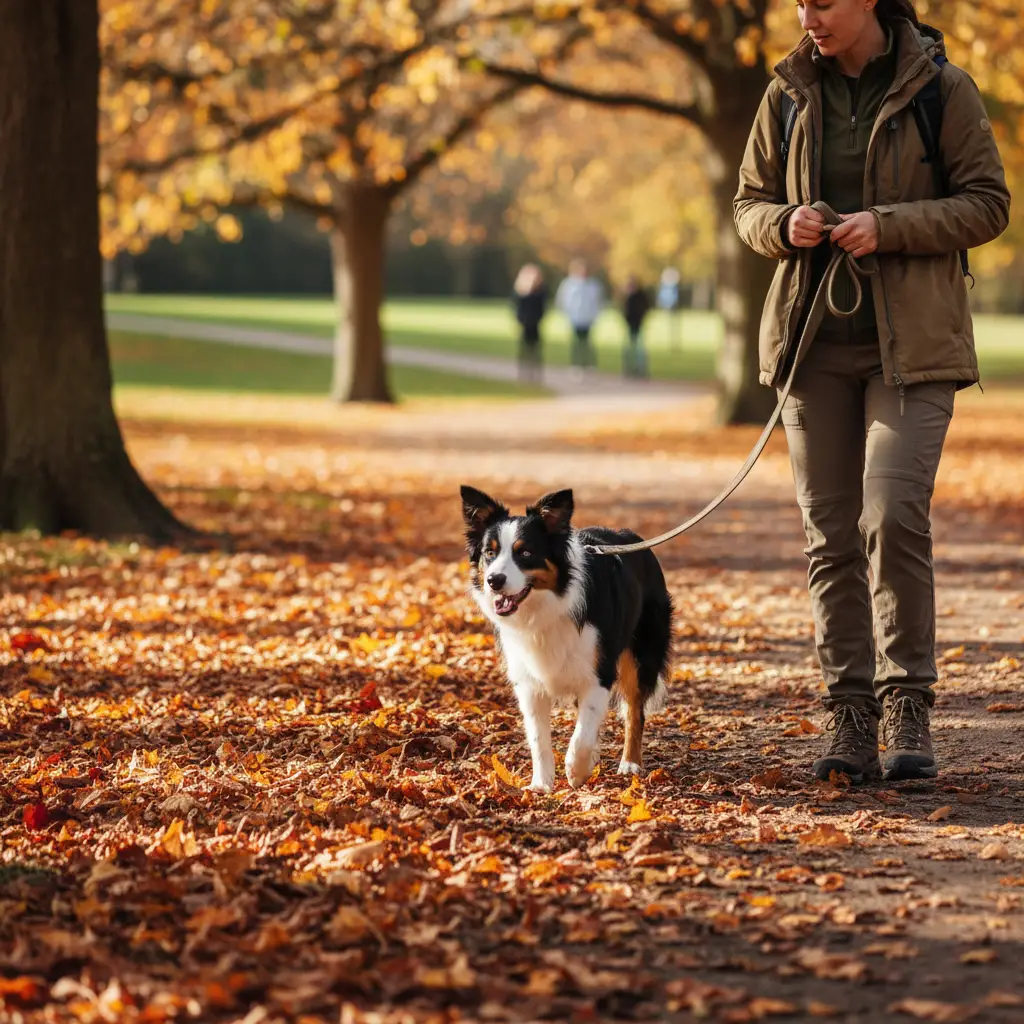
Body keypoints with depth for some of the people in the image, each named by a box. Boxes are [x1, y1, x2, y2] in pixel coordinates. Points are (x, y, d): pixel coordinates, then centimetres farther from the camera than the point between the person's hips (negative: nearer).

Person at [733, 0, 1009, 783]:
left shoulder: (940, 88, -4)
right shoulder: (789, 93, 6)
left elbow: (988, 204, -4)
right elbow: (750, 201, 14)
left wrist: (888, 227, -17)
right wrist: (783, 225, -9)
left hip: (911, 342, -4)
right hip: (815, 337, 4)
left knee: (895, 515, -17)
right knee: (831, 533, 4)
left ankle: (908, 707, -5)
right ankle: (852, 720, 10)